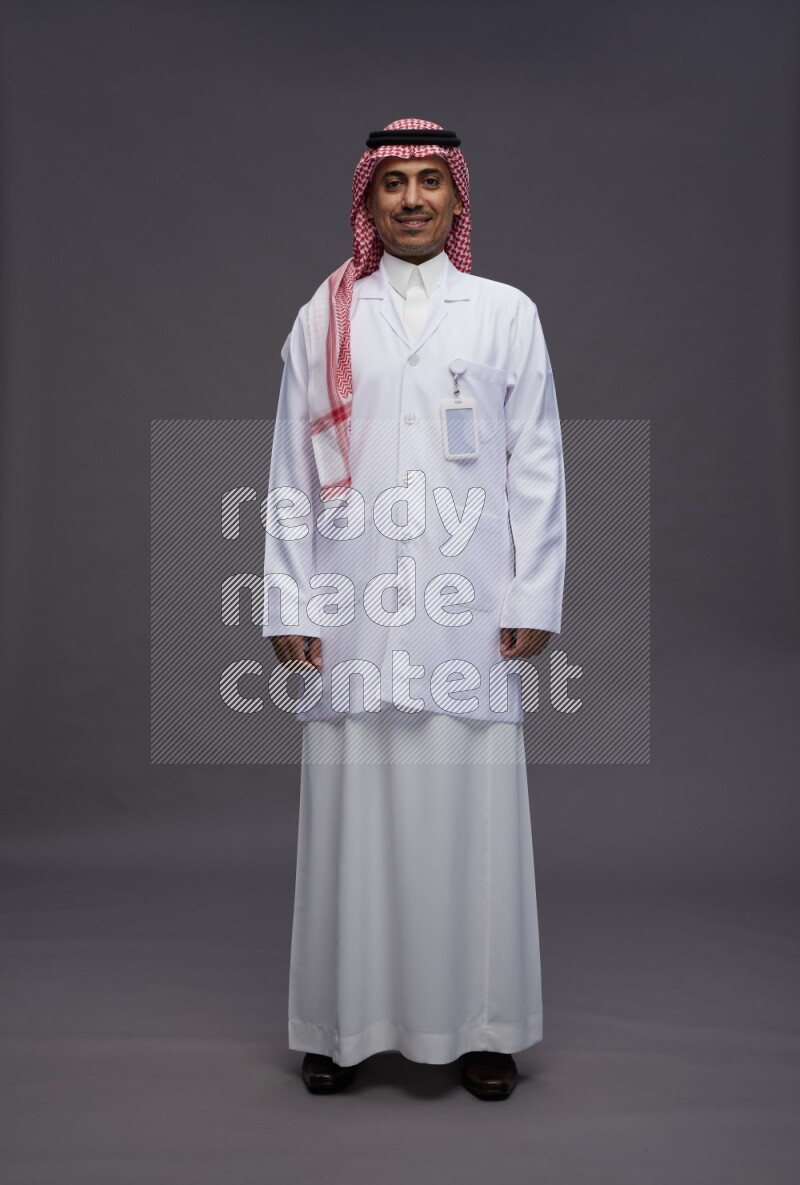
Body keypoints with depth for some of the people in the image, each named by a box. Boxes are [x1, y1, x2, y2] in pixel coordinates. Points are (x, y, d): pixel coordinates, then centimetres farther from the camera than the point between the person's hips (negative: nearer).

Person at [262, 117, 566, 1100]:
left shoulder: (506, 313, 10)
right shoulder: (324, 318, 12)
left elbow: (537, 465, 6)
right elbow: (291, 473, 9)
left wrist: (535, 599, -1)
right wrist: (288, 605, 2)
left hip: (470, 612, 0)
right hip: (353, 614, 1)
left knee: (471, 808, 1)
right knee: (352, 809, 2)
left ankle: (478, 1024, 16)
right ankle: (346, 1021, 17)